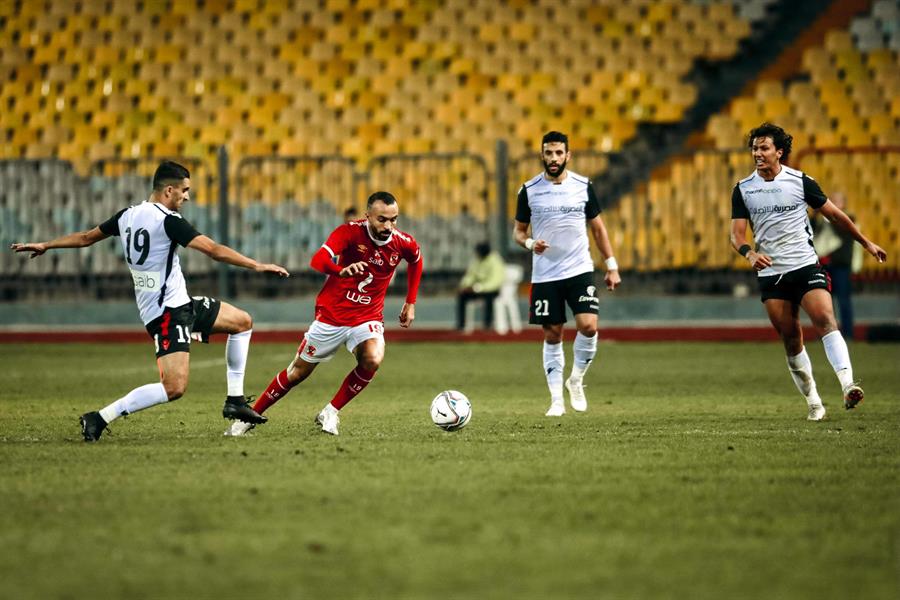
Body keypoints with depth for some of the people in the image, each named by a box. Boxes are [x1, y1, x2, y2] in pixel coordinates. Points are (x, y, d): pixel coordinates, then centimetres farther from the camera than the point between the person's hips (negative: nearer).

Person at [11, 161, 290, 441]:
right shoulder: (167, 220, -17)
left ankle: (235, 401, 20)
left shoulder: (128, 216, 8)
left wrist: (45, 245, 34)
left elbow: (86, 237, 19)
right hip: (168, 310, -10)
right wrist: (257, 266, -17)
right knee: (174, 387, -20)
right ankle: (99, 418, -14)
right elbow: (214, 250, -22)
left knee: (242, 322, 18)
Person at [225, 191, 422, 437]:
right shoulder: (350, 232, -20)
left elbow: (416, 261, 15)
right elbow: (318, 260, -35)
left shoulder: (403, 243, -10)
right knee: (298, 371, 7)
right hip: (332, 313, -2)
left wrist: (411, 303, 13)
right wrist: (342, 271, -56)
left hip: (367, 317, 2)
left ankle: (330, 413, -9)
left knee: (373, 359, -28)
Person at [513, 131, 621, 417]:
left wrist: (611, 266, 6)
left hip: (580, 270, 0)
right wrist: (529, 243, -16)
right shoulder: (529, 190, -1)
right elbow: (518, 230, 7)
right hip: (544, 275, 0)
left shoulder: (583, 186, 2)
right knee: (552, 336, 2)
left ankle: (576, 379, 8)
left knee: (588, 326, -16)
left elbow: (597, 227, 10)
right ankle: (556, 399, 10)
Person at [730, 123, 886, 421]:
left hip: (806, 266, -2)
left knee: (825, 320, -22)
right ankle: (813, 401, 13)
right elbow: (737, 233, 1)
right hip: (770, 273, 2)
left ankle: (848, 385, -33)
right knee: (790, 338, 2)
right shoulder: (743, 189, 5)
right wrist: (750, 254, -22)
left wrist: (866, 243, 14)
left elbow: (835, 214, 9)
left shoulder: (800, 181, 0)